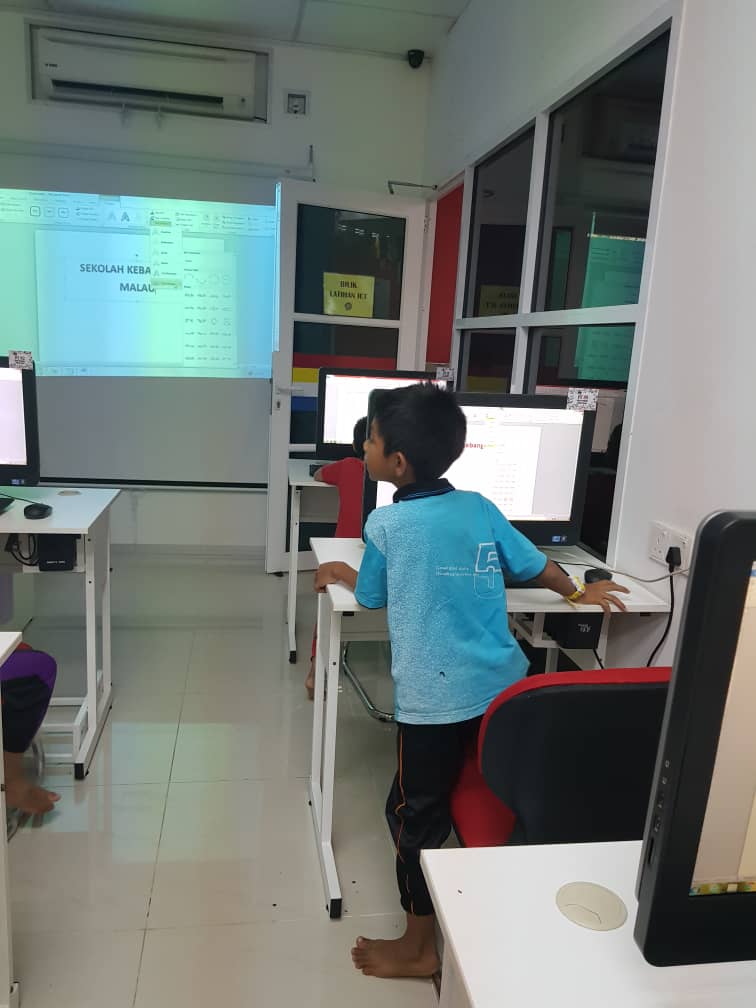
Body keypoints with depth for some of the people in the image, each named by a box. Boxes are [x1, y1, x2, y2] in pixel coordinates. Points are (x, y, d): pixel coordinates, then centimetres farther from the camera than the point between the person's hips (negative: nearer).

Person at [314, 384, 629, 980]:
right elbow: (536, 566, 18)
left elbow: (372, 598, 7)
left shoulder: (386, 523, -8)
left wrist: (340, 573, 28)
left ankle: (418, 947, 29)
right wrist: (578, 593, 37)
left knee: (415, 815, 12)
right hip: (506, 686, 6)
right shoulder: (482, 508, 5)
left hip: (437, 699, -6)